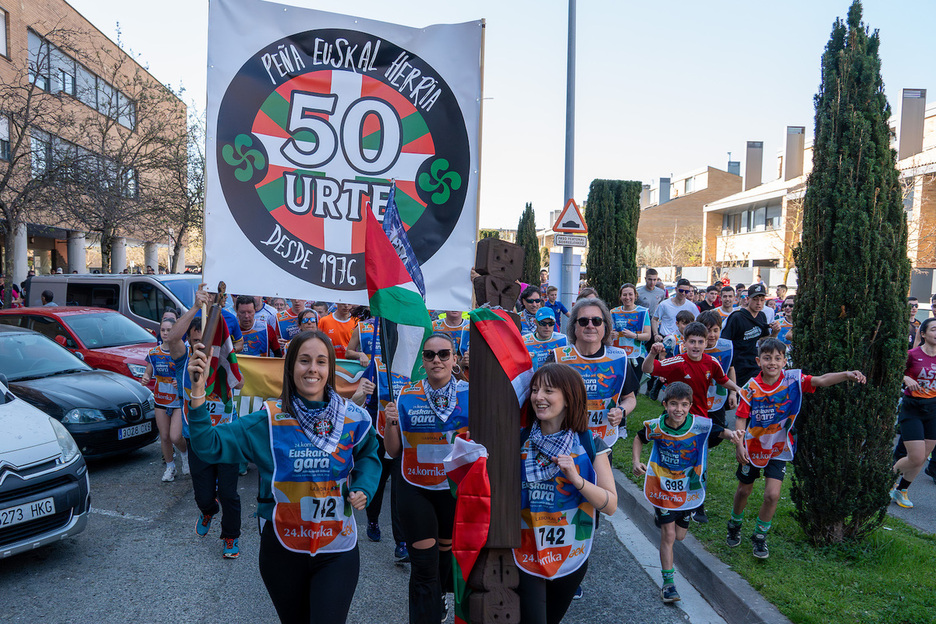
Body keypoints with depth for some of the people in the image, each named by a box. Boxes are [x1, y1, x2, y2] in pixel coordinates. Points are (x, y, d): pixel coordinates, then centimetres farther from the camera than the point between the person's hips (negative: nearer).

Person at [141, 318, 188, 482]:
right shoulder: (153, 353, 3)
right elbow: (148, 372, 13)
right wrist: (144, 379, -10)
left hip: (180, 400, -4)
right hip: (161, 400, 4)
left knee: (175, 437, -12)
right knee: (164, 437, 9)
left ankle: (185, 452, 21)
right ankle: (170, 466, 29)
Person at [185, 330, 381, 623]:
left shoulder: (351, 417, -6)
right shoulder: (269, 419, -9)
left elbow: (368, 455, 13)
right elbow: (210, 445, -15)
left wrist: (363, 489, -5)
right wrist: (198, 392, -26)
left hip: (337, 550, 0)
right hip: (282, 548, 1)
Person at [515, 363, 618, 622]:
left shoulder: (590, 445, -8)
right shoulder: (518, 440, -6)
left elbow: (611, 505, -11)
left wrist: (576, 479, -25)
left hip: (570, 560, 1)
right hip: (524, 555, -1)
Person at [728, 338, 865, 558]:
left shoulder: (792, 379, -14)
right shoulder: (751, 387, -15)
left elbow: (821, 380, -27)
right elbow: (741, 418, -11)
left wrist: (846, 374, -44)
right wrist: (740, 445, -20)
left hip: (779, 449, 0)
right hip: (753, 447, 0)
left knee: (772, 494, -7)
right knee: (744, 490, 15)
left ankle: (760, 536, 17)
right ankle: (735, 524, 42)